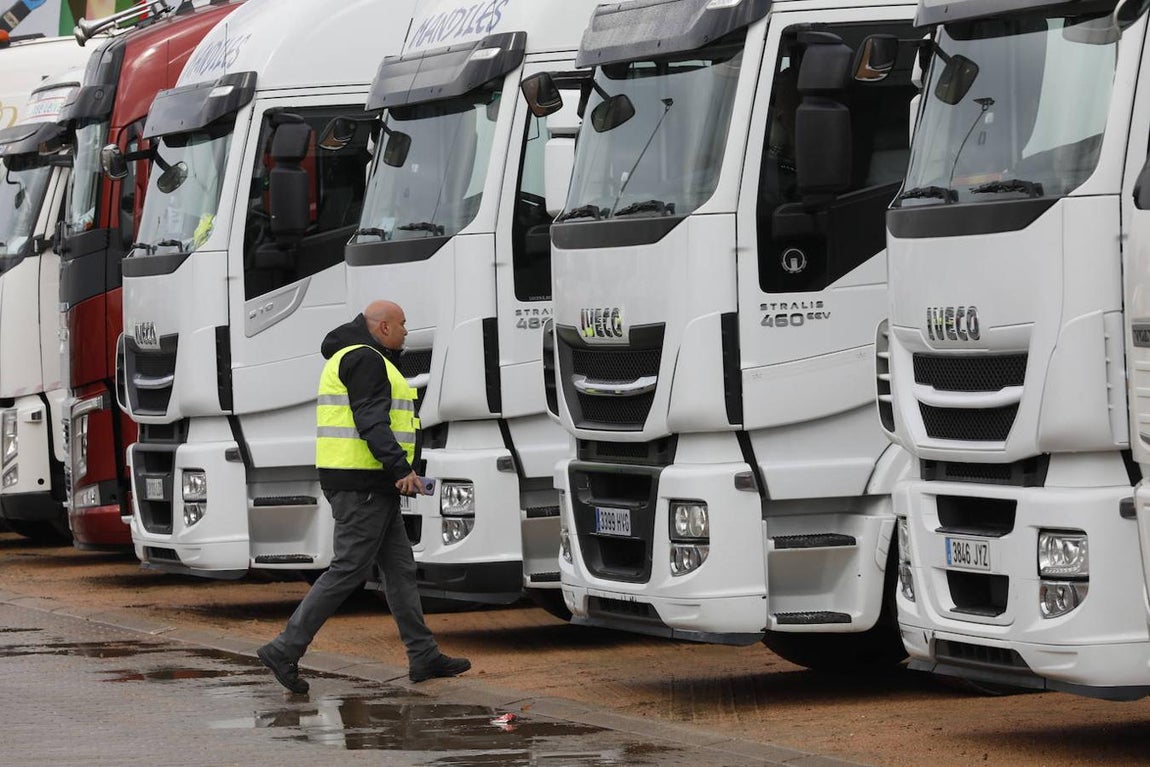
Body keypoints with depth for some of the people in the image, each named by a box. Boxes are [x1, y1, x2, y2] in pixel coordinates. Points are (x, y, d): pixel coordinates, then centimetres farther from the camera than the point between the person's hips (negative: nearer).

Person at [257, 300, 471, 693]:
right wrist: (401, 468, -28)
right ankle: (284, 650, -9)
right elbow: (371, 421, -23)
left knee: (400, 567, 11)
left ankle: (424, 656, 14)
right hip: (363, 485, -11)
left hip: (373, 486, 11)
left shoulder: (351, 358, 22)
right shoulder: (365, 360, -12)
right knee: (348, 570, -10)